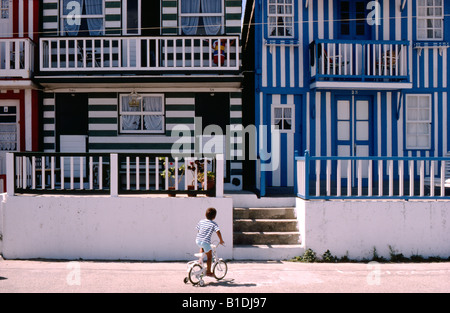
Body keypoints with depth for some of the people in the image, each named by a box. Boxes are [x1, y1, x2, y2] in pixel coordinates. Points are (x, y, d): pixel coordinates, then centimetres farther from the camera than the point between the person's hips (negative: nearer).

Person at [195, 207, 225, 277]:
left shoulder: (201, 221, 14)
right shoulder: (213, 224, 0)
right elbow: (218, 232, -13)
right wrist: (221, 240, -2)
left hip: (198, 240, 5)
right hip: (206, 241, -5)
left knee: (202, 247, 38)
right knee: (209, 256, 10)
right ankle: (208, 272, 11)